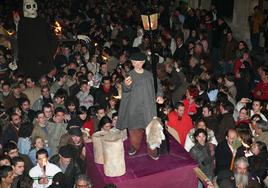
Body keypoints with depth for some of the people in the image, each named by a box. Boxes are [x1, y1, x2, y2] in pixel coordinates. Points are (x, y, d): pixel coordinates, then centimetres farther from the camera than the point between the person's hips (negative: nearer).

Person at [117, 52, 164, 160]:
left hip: (148, 106, 2)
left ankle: (152, 150, 11)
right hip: (134, 106, -1)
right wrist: (126, 85, -40)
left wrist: (159, 95, -4)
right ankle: (134, 147, 28)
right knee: (135, 128, 7)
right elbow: (126, 90, -17)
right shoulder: (130, 75, -3)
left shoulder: (149, 74, 6)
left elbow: (157, 86, 14)